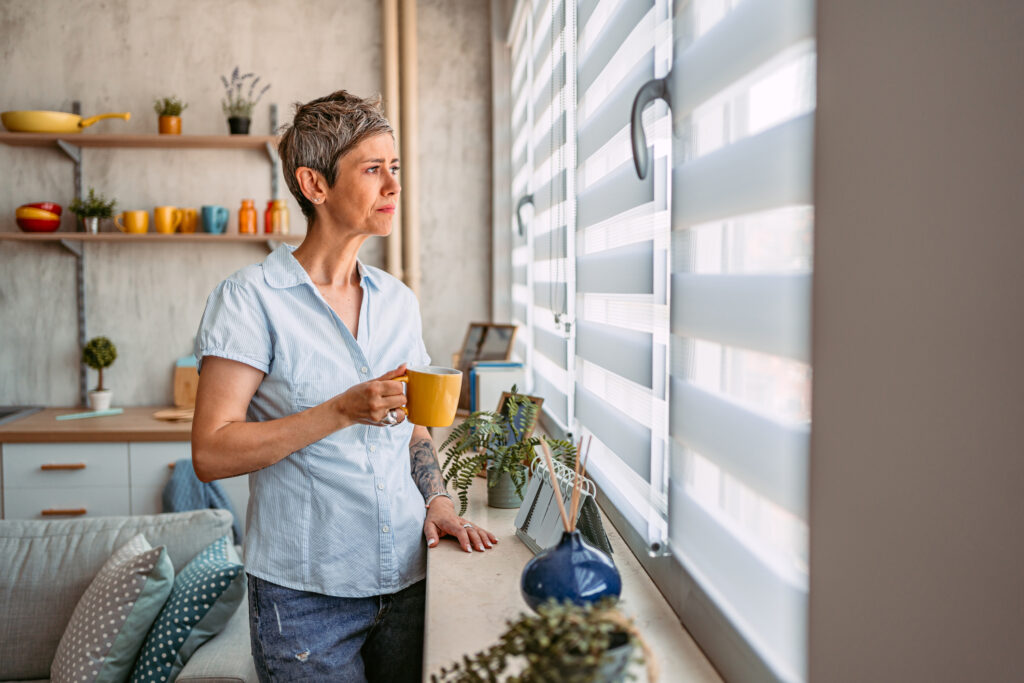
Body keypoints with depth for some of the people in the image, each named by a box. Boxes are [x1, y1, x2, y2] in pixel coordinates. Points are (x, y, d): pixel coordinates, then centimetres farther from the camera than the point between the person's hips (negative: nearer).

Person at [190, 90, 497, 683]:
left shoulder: (399, 301, 9)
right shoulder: (252, 298, -9)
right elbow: (211, 453, -15)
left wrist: (437, 501, 2)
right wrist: (344, 411, -23)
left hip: (408, 578, 5)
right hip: (305, 591, -5)